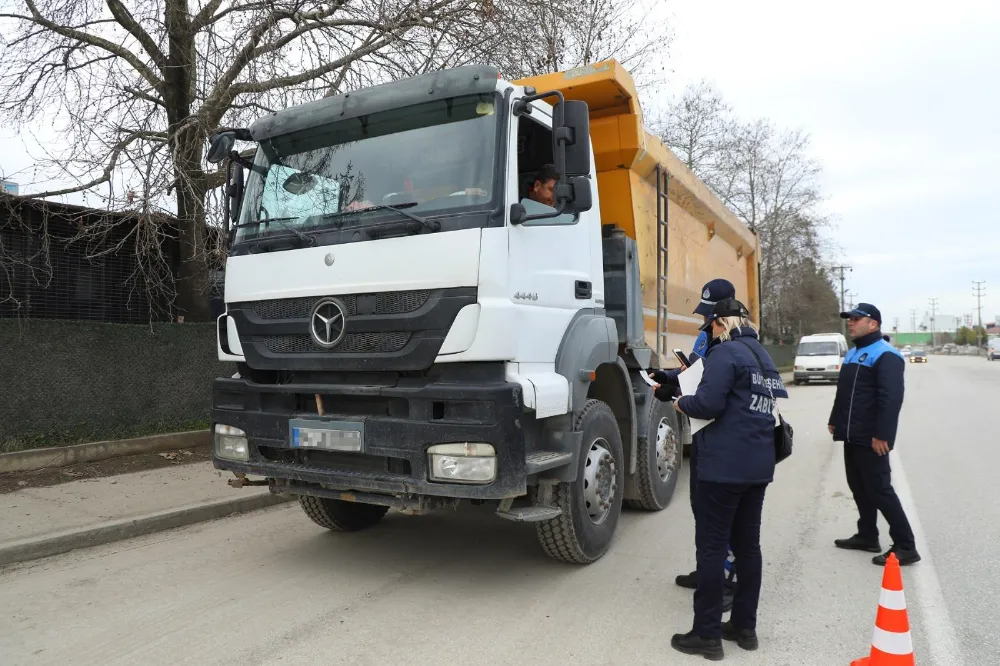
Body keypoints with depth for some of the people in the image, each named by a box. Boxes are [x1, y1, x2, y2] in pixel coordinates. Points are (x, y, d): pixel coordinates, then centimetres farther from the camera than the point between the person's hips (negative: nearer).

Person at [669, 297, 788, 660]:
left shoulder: (724, 352, -10)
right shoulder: (764, 356, 16)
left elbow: (709, 404, -19)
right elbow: (780, 401, 21)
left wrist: (682, 403, -1)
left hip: (725, 465, -9)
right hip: (758, 464, 9)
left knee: (711, 547, -2)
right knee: (747, 545, 15)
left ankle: (707, 634, 5)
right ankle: (745, 626, 24)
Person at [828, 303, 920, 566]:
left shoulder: (885, 355, -15)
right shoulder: (853, 353, 16)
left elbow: (891, 398, -23)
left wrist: (882, 434, -26)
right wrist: (835, 420, 23)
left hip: (870, 439, -10)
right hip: (851, 436, 10)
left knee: (879, 490, -5)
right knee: (858, 487, 16)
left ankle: (905, 547, 3)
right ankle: (867, 536, 28)